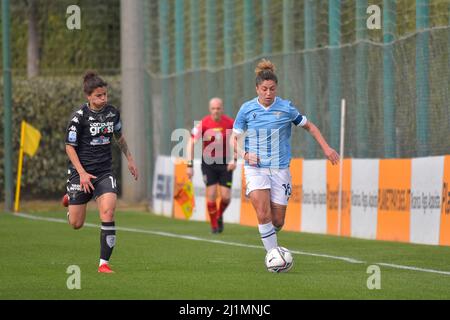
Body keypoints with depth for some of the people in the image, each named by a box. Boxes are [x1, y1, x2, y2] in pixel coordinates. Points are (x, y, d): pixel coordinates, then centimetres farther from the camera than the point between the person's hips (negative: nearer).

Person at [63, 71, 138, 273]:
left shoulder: (113, 113, 2)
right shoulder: (79, 116, -12)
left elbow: (119, 137, 22)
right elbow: (70, 147, -8)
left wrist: (130, 159, 20)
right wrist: (82, 173, -16)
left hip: (104, 171, 3)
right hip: (81, 171, -2)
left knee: (108, 212, -20)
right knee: (76, 224, 5)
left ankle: (104, 263, -14)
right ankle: (71, 198, 43)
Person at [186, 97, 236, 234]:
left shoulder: (230, 123, -9)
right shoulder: (203, 124, -12)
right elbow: (191, 143, -10)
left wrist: (234, 160, -9)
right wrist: (190, 165, -15)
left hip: (225, 163, 1)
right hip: (208, 162, -1)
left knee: (226, 197, -5)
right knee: (211, 195, -8)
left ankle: (220, 216, 27)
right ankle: (214, 225, 10)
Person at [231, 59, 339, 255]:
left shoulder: (286, 108, 0)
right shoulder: (247, 109, 0)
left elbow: (309, 126, 14)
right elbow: (234, 138, 9)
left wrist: (326, 148, 7)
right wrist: (244, 154, -10)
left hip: (280, 169, 1)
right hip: (255, 168, -1)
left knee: (278, 221, 2)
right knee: (263, 215, -20)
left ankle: (270, 238, 35)